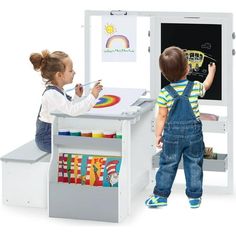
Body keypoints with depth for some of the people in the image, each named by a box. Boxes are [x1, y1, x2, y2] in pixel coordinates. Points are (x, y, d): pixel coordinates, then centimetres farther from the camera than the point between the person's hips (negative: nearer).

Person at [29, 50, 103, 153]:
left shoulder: (58, 91, 8)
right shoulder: (51, 94, -25)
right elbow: (72, 110, -36)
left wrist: (77, 96, 4)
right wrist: (92, 96, -37)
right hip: (48, 140, -10)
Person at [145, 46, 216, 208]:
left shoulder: (164, 93, -11)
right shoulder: (195, 87, -7)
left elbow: (162, 116, -6)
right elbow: (206, 85, 17)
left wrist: (158, 135, 6)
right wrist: (211, 72, 37)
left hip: (172, 134, 0)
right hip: (193, 132, 0)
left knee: (167, 165, 10)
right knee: (194, 164, 11)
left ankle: (161, 195, 16)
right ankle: (194, 197, 17)